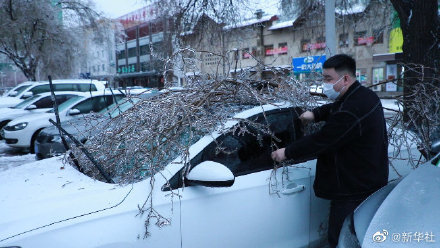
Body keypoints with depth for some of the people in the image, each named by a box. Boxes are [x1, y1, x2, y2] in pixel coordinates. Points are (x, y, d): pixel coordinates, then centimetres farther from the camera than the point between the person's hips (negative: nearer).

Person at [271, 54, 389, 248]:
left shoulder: (351, 111, -27)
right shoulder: (365, 95, 7)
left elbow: (320, 142, -24)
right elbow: (336, 108, 25)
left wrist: (287, 153, -13)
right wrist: (316, 113, 7)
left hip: (353, 192, -11)